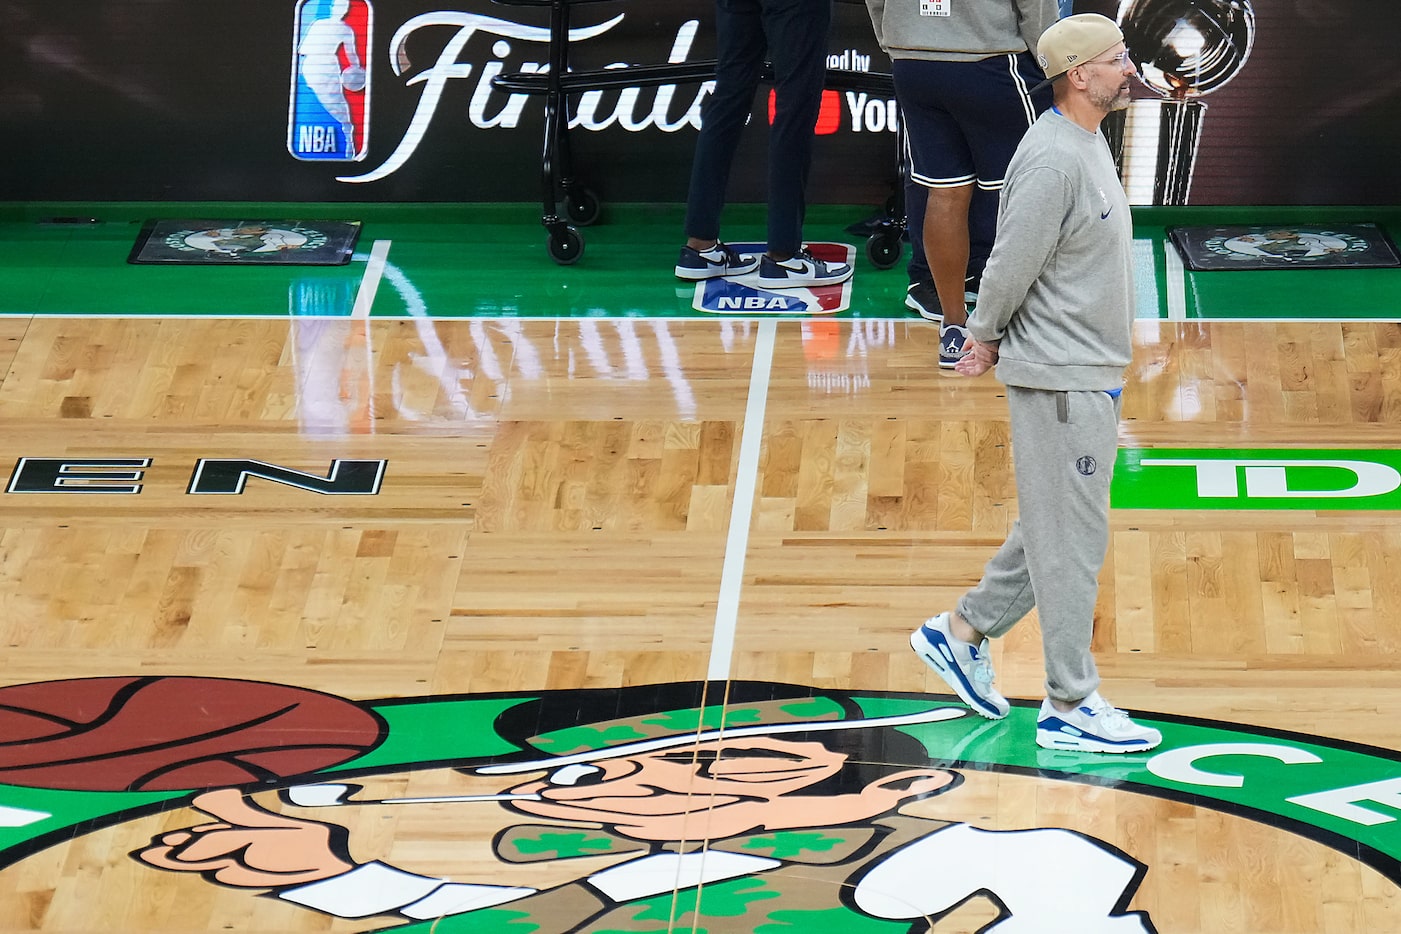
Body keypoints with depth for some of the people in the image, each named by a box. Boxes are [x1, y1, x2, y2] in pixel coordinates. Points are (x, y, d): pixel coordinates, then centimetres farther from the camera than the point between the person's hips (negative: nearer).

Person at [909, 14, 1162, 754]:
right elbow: (1010, 267, -20)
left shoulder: (1088, 144, 10)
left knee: (1058, 529, 19)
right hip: (1060, 379, -10)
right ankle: (1068, 708, 6)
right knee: (1071, 541, -2)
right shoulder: (1052, 161, -23)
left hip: (1091, 374, 10)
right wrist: (989, 338, -5)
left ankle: (962, 633, 31)